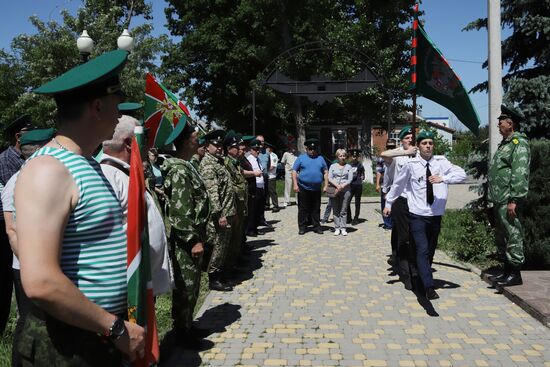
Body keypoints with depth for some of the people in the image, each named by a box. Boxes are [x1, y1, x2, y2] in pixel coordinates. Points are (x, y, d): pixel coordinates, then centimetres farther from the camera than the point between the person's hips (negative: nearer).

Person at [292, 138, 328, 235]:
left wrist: (325, 186, 4)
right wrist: (295, 184, -9)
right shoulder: (301, 158, 2)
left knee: (316, 209, 8)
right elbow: (294, 171, 0)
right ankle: (302, 227, 11)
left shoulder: (320, 159, 11)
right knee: (303, 209, 3)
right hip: (303, 188, -2)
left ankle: (316, 226, 17)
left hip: (316, 189, 2)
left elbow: (325, 172, 12)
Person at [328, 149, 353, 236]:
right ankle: (337, 228, 5)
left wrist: (342, 186, -12)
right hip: (334, 190, 1)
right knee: (336, 211, 1)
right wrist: (337, 186, -13)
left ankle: (343, 228, 2)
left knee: (343, 211, -1)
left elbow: (350, 179, 1)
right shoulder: (333, 166, 12)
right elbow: (329, 178, 2)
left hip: (345, 190, -1)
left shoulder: (348, 167, 11)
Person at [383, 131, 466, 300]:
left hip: (436, 215, 3)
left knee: (431, 251, 13)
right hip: (418, 215, -3)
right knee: (422, 250, -14)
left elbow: (462, 174, -10)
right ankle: (429, 287, -16)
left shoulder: (441, 162, -2)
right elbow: (398, 184, 8)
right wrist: (388, 203, 14)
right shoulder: (411, 165, -4)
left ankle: (421, 281, 30)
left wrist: (443, 178, -25)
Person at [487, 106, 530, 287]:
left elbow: (520, 174, -19)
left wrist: (514, 200, -23)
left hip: (509, 201, -10)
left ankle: (515, 274, 3)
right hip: (499, 200, 10)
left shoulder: (519, 143, -10)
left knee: (512, 235, -4)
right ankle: (507, 270, 25)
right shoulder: (504, 144, 19)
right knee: (501, 236, 15)